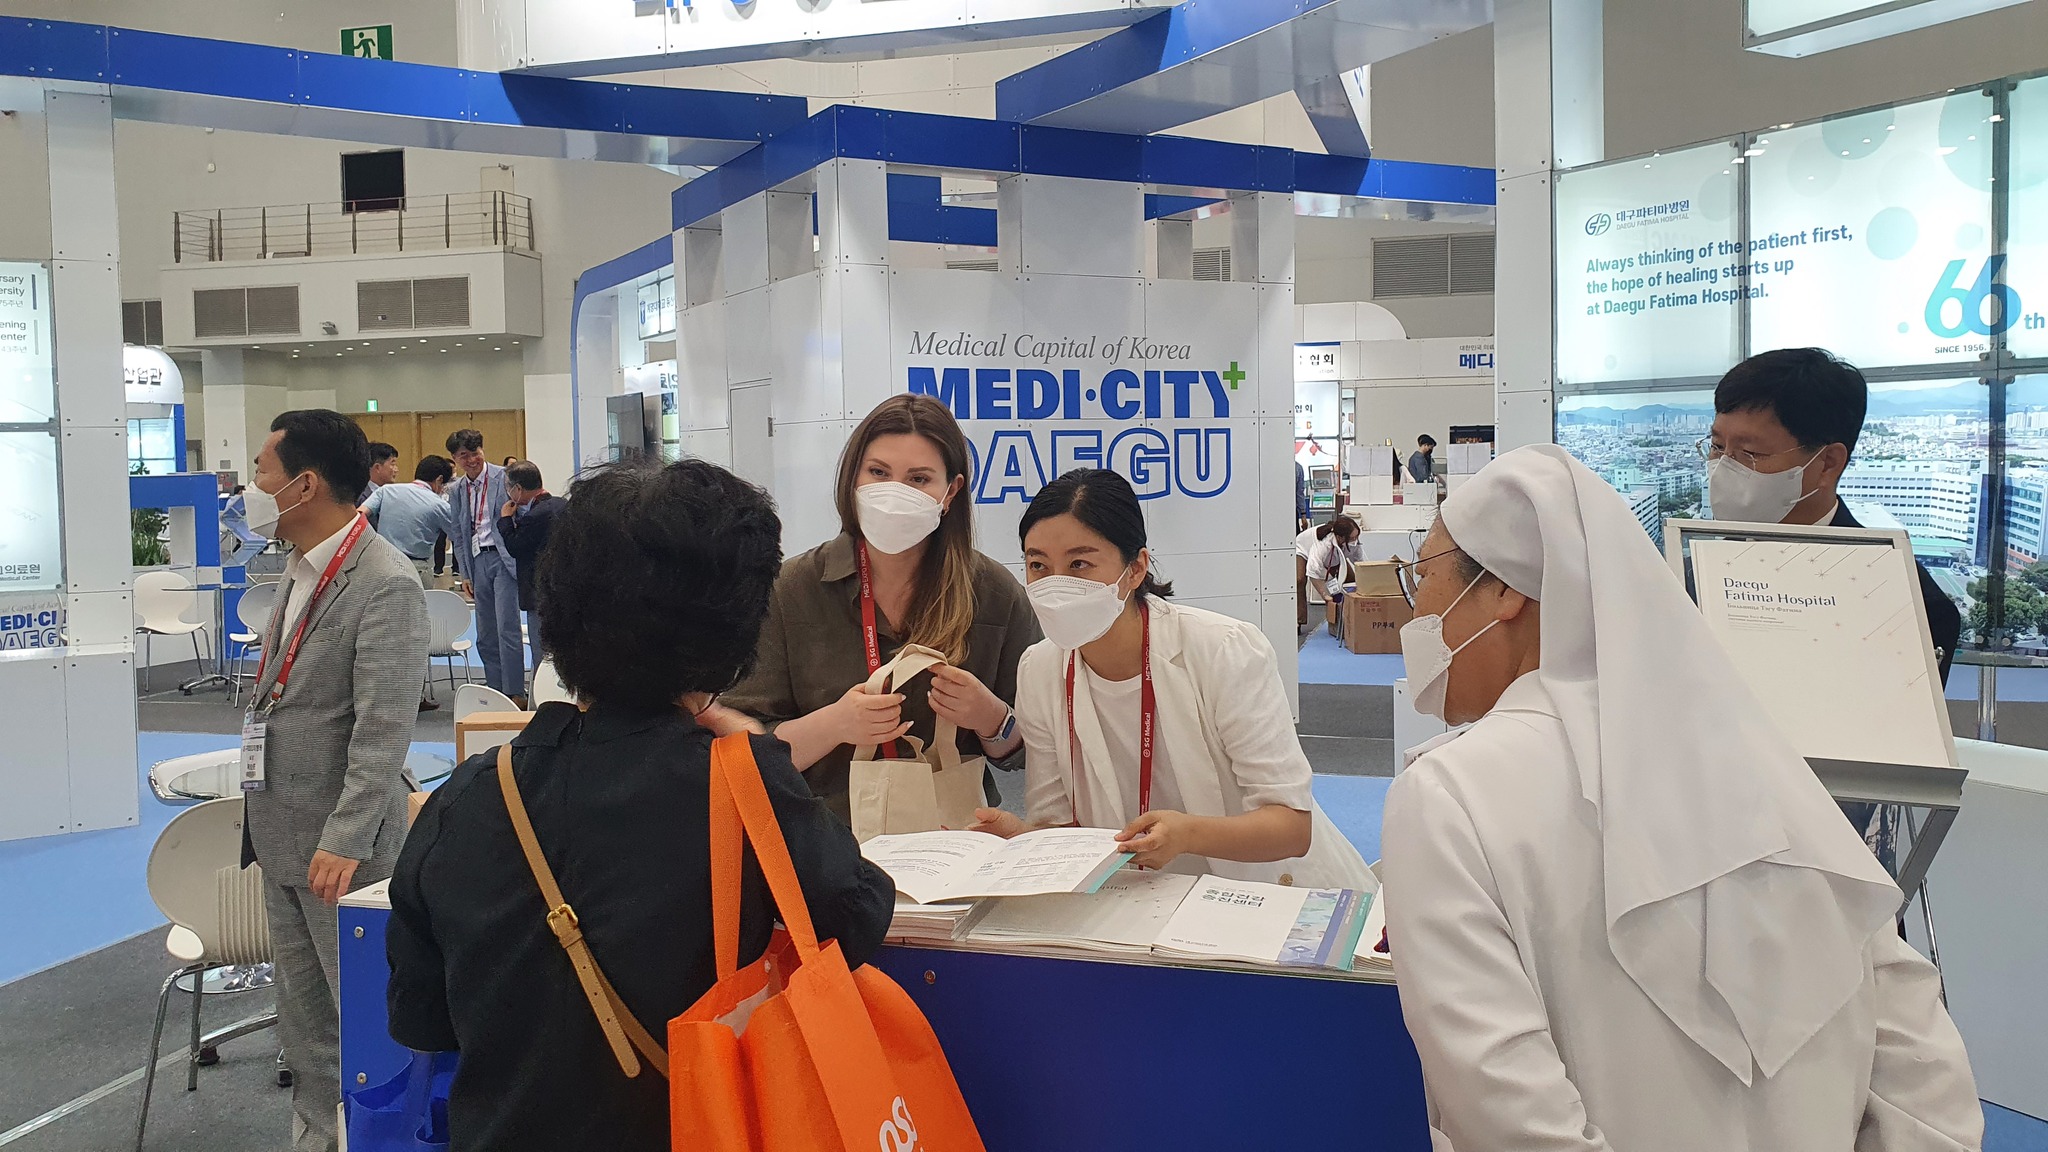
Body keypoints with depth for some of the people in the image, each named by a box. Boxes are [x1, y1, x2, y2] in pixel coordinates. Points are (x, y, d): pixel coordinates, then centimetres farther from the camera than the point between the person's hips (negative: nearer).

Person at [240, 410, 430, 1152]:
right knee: (303, 1017, 18)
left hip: (340, 845, -9)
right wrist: (261, 813, 18)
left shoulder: (386, 584, -19)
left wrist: (345, 840, -26)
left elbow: (384, 728, -23)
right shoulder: (300, 568, 10)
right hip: (282, 836, 9)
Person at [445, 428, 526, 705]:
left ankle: (515, 692, -4)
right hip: (478, 562, 6)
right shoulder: (455, 490, 13)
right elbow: (458, 535, 18)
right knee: (485, 636, 9)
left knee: (507, 629, -10)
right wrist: (465, 574, 14)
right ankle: (495, 691, 17)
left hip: (505, 558, -6)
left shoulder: (505, 478, -4)